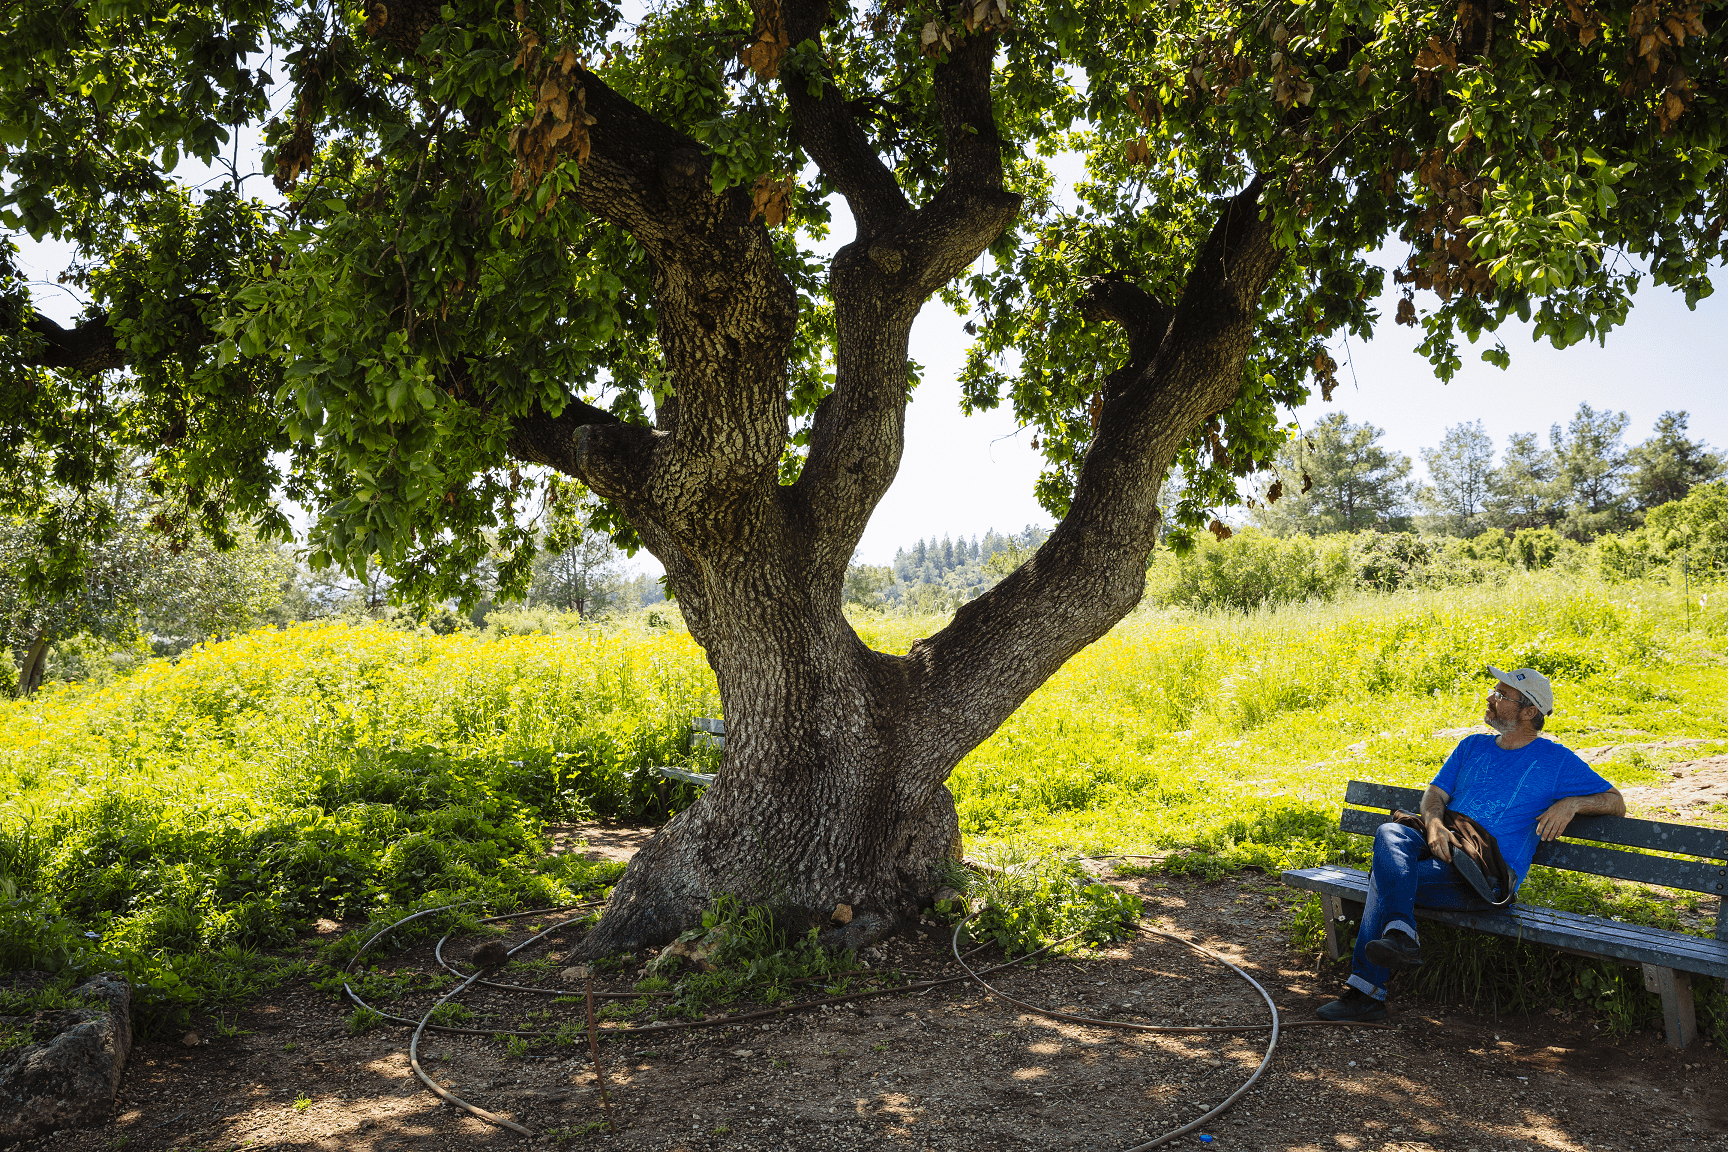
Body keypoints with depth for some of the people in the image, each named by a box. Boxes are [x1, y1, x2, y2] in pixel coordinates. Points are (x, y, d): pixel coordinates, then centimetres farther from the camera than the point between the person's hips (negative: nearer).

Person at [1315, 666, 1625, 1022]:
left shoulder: (1556, 760, 9)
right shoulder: (1472, 746, 22)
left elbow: (1616, 803, 10)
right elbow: (1435, 793, 14)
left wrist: (1571, 803, -11)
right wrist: (1435, 824, -10)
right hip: (1443, 853, 5)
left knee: (1386, 877, -27)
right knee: (1390, 833, -30)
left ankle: (1366, 991, -25)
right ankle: (1400, 933, -44)